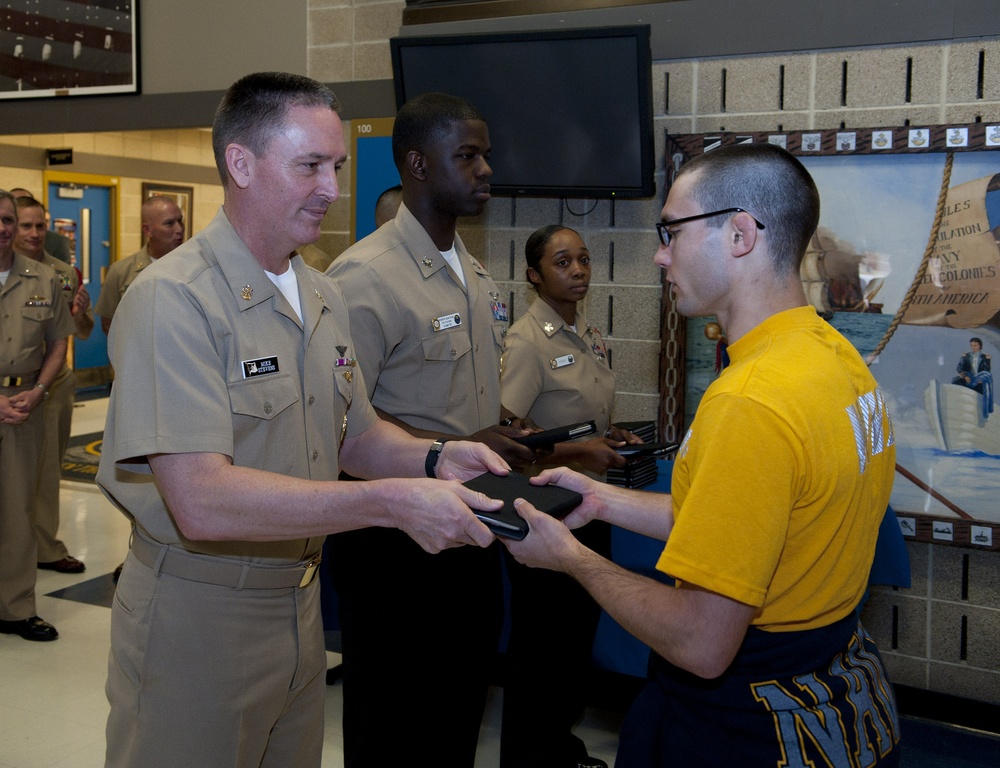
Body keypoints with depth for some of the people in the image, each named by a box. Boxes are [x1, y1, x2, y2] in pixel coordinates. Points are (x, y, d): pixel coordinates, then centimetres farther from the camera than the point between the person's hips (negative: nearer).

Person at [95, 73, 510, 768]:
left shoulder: (325, 298, 7)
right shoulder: (173, 300, -21)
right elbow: (202, 501, -29)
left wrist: (432, 459, -6)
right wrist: (393, 503, -31)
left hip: (300, 601, 8)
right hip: (196, 614, -7)